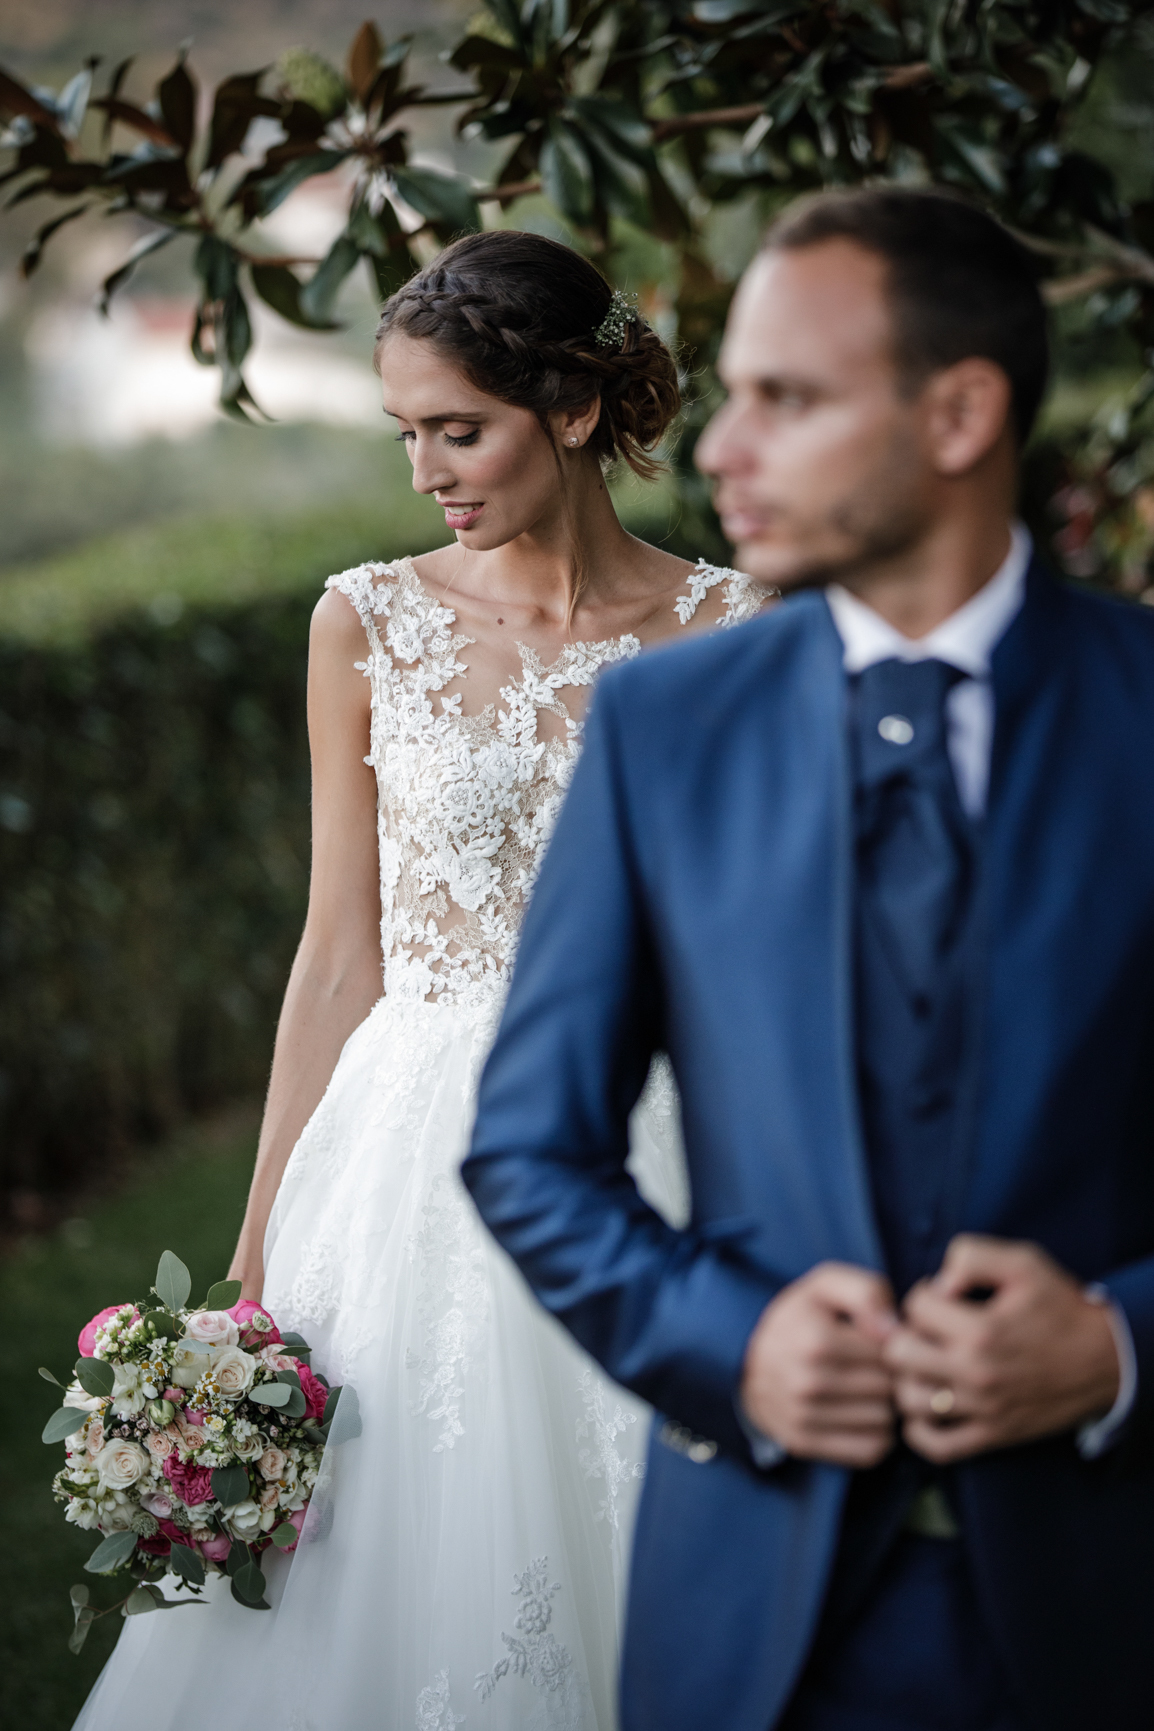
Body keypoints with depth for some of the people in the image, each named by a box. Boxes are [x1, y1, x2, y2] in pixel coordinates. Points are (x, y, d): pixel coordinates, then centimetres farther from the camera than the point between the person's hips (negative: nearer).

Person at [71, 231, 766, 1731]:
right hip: (413, 1170, 1)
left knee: (610, 1580, 7)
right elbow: (342, 949, 5)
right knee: (383, 1590, 6)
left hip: (642, 1160, -1)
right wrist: (260, 1250, 3)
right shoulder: (370, 626, 2)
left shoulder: (731, 634, -2)